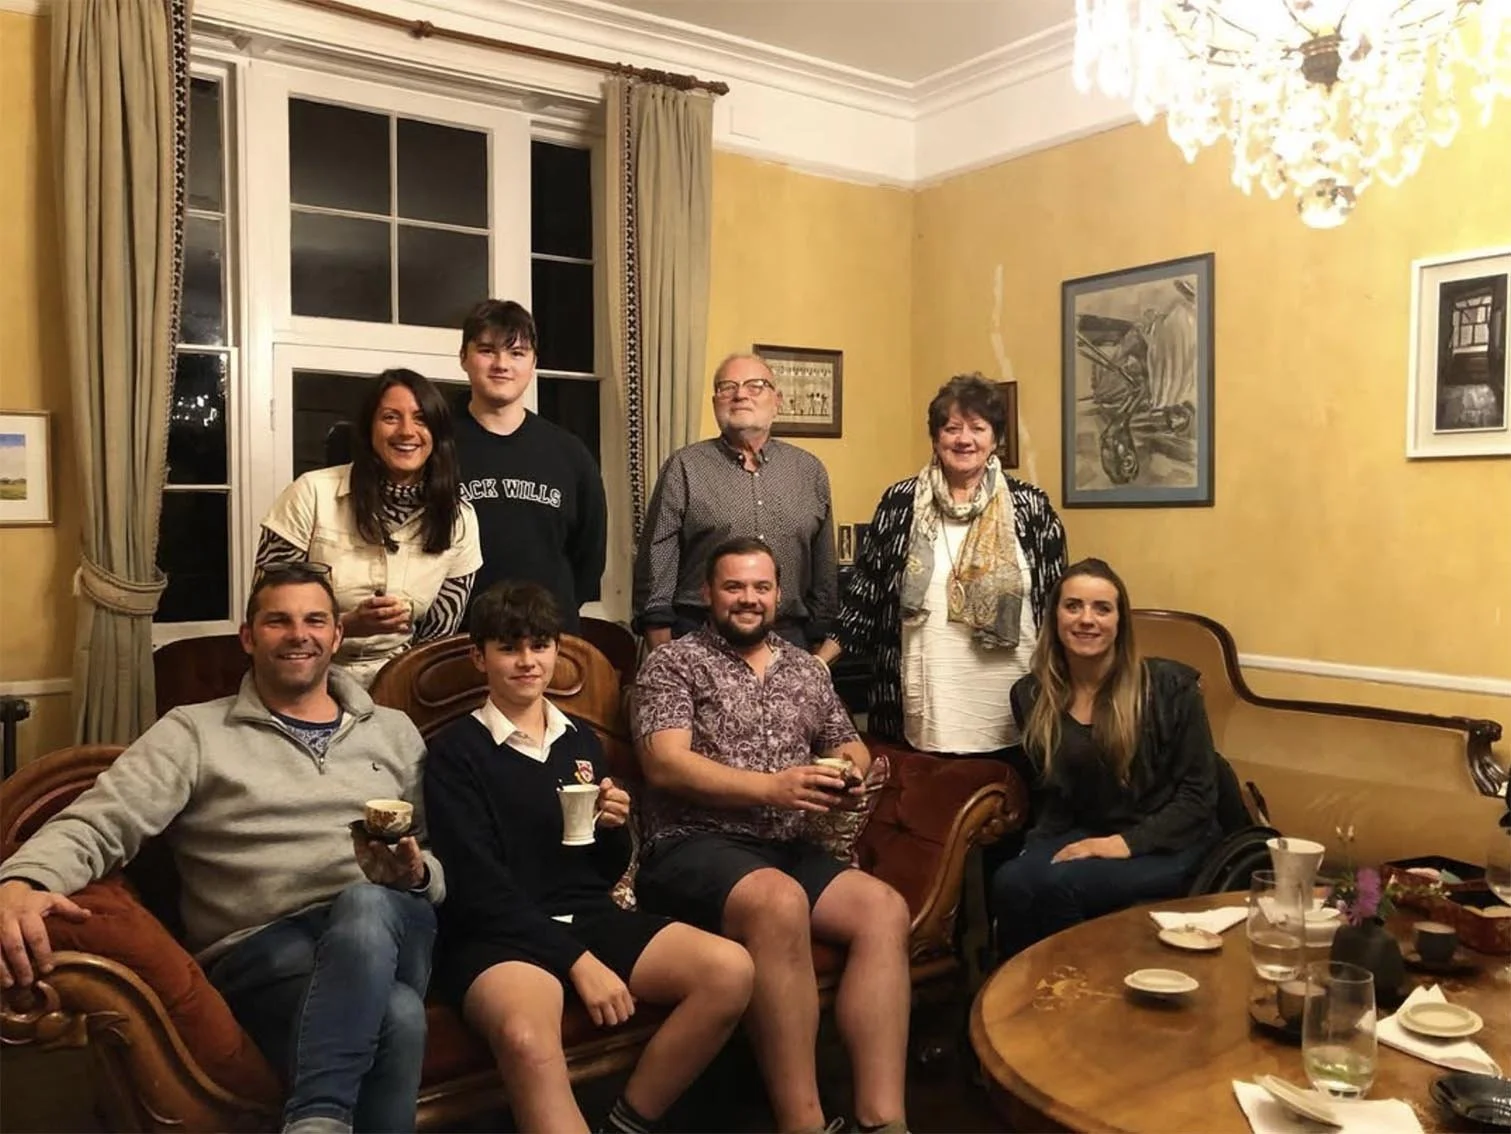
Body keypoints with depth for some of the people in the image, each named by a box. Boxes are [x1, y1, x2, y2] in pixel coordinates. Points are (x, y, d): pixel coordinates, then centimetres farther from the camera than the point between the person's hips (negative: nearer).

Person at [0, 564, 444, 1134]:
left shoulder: (394, 731, 19)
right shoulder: (193, 732, 11)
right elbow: (96, 824, -3)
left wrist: (414, 875, -8)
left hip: (390, 930, 4)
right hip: (260, 950, -3)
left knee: (368, 902, -38)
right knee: (395, 1016, -38)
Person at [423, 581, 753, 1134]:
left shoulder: (582, 739, 15)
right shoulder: (455, 751, -1)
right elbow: (477, 882, -9)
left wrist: (613, 827, -5)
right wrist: (577, 960, -16)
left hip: (590, 917, 6)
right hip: (500, 934, -6)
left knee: (730, 970, -18)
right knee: (526, 1037, -41)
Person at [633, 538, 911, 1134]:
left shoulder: (806, 668, 20)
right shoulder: (673, 663, 2)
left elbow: (850, 748, 25)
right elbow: (665, 765, -11)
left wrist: (850, 777, -2)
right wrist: (774, 787, -21)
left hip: (791, 849, 6)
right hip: (694, 848, -5)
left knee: (885, 908, -21)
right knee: (781, 903, -35)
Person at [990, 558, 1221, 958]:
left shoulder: (1170, 687, -8)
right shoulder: (1031, 695, 3)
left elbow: (1198, 793, -7)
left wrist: (1127, 843, -17)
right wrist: (1040, 843, -7)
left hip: (1162, 843, -3)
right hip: (1079, 834, 4)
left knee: (1058, 884, -31)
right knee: (1010, 882, -28)